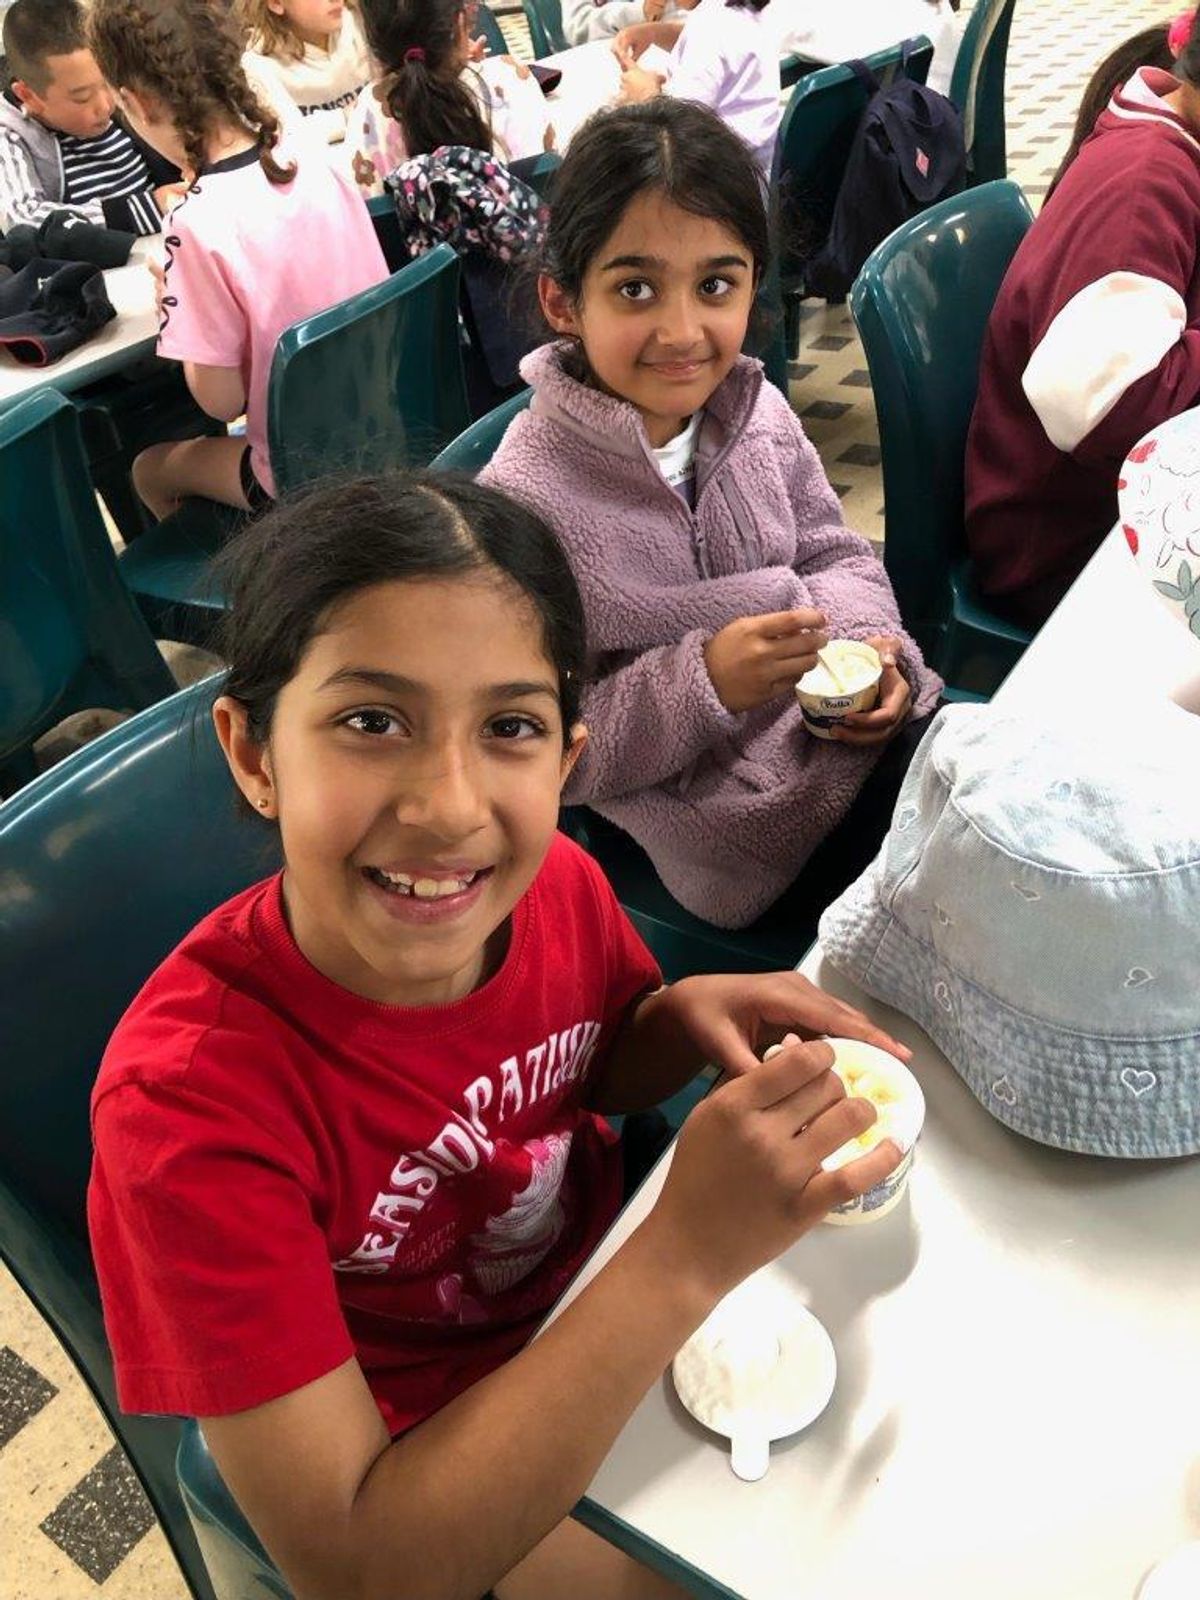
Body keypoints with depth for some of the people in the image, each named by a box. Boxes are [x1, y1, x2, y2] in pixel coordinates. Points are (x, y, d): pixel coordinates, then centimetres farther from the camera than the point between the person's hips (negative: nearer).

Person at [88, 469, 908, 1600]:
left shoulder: (556, 883, -22)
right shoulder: (187, 1101, -35)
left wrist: (688, 1015, -23)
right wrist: (690, 1253, -40)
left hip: (618, 1284, 4)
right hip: (428, 1461, -3)